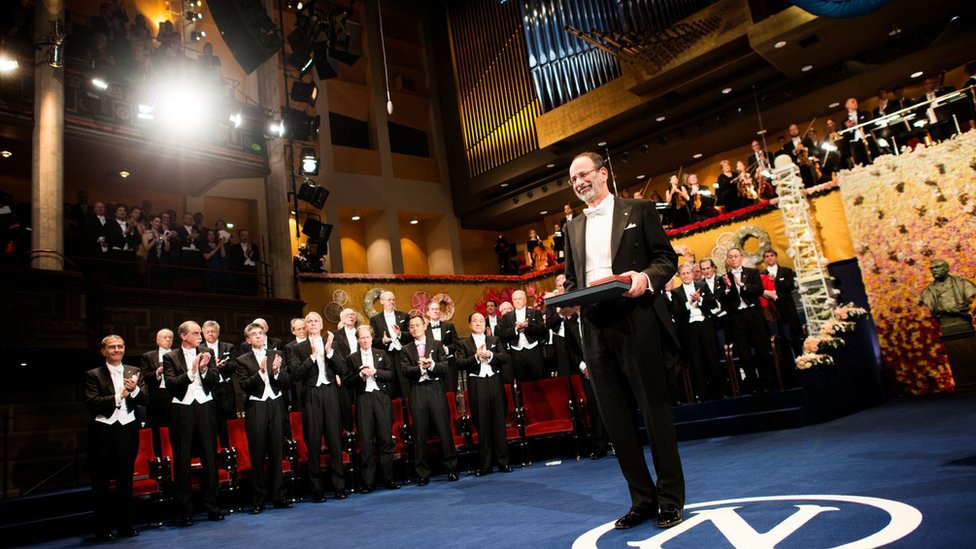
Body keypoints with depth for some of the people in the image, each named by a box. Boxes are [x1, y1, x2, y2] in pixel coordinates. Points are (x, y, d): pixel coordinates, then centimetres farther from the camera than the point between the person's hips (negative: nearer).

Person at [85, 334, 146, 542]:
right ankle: (102, 529, 16)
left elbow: (144, 400, 1)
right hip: (103, 431, -2)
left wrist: (134, 390, -18)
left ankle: (126, 525, 19)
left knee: (126, 480, 9)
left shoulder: (134, 372, 9)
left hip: (127, 430, 2)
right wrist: (119, 396, -17)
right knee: (101, 482, 6)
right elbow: (91, 402, -12)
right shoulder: (93, 375, 0)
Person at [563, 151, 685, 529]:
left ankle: (670, 498, 15)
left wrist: (646, 277, -18)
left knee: (654, 408, 2)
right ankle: (642, 498, 18)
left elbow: (667, 258, 2)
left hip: (636, 322, -4)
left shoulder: (637, 211, 6)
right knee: (615, 416, 7)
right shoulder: (573, 228, 19)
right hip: (594, 328, 5)